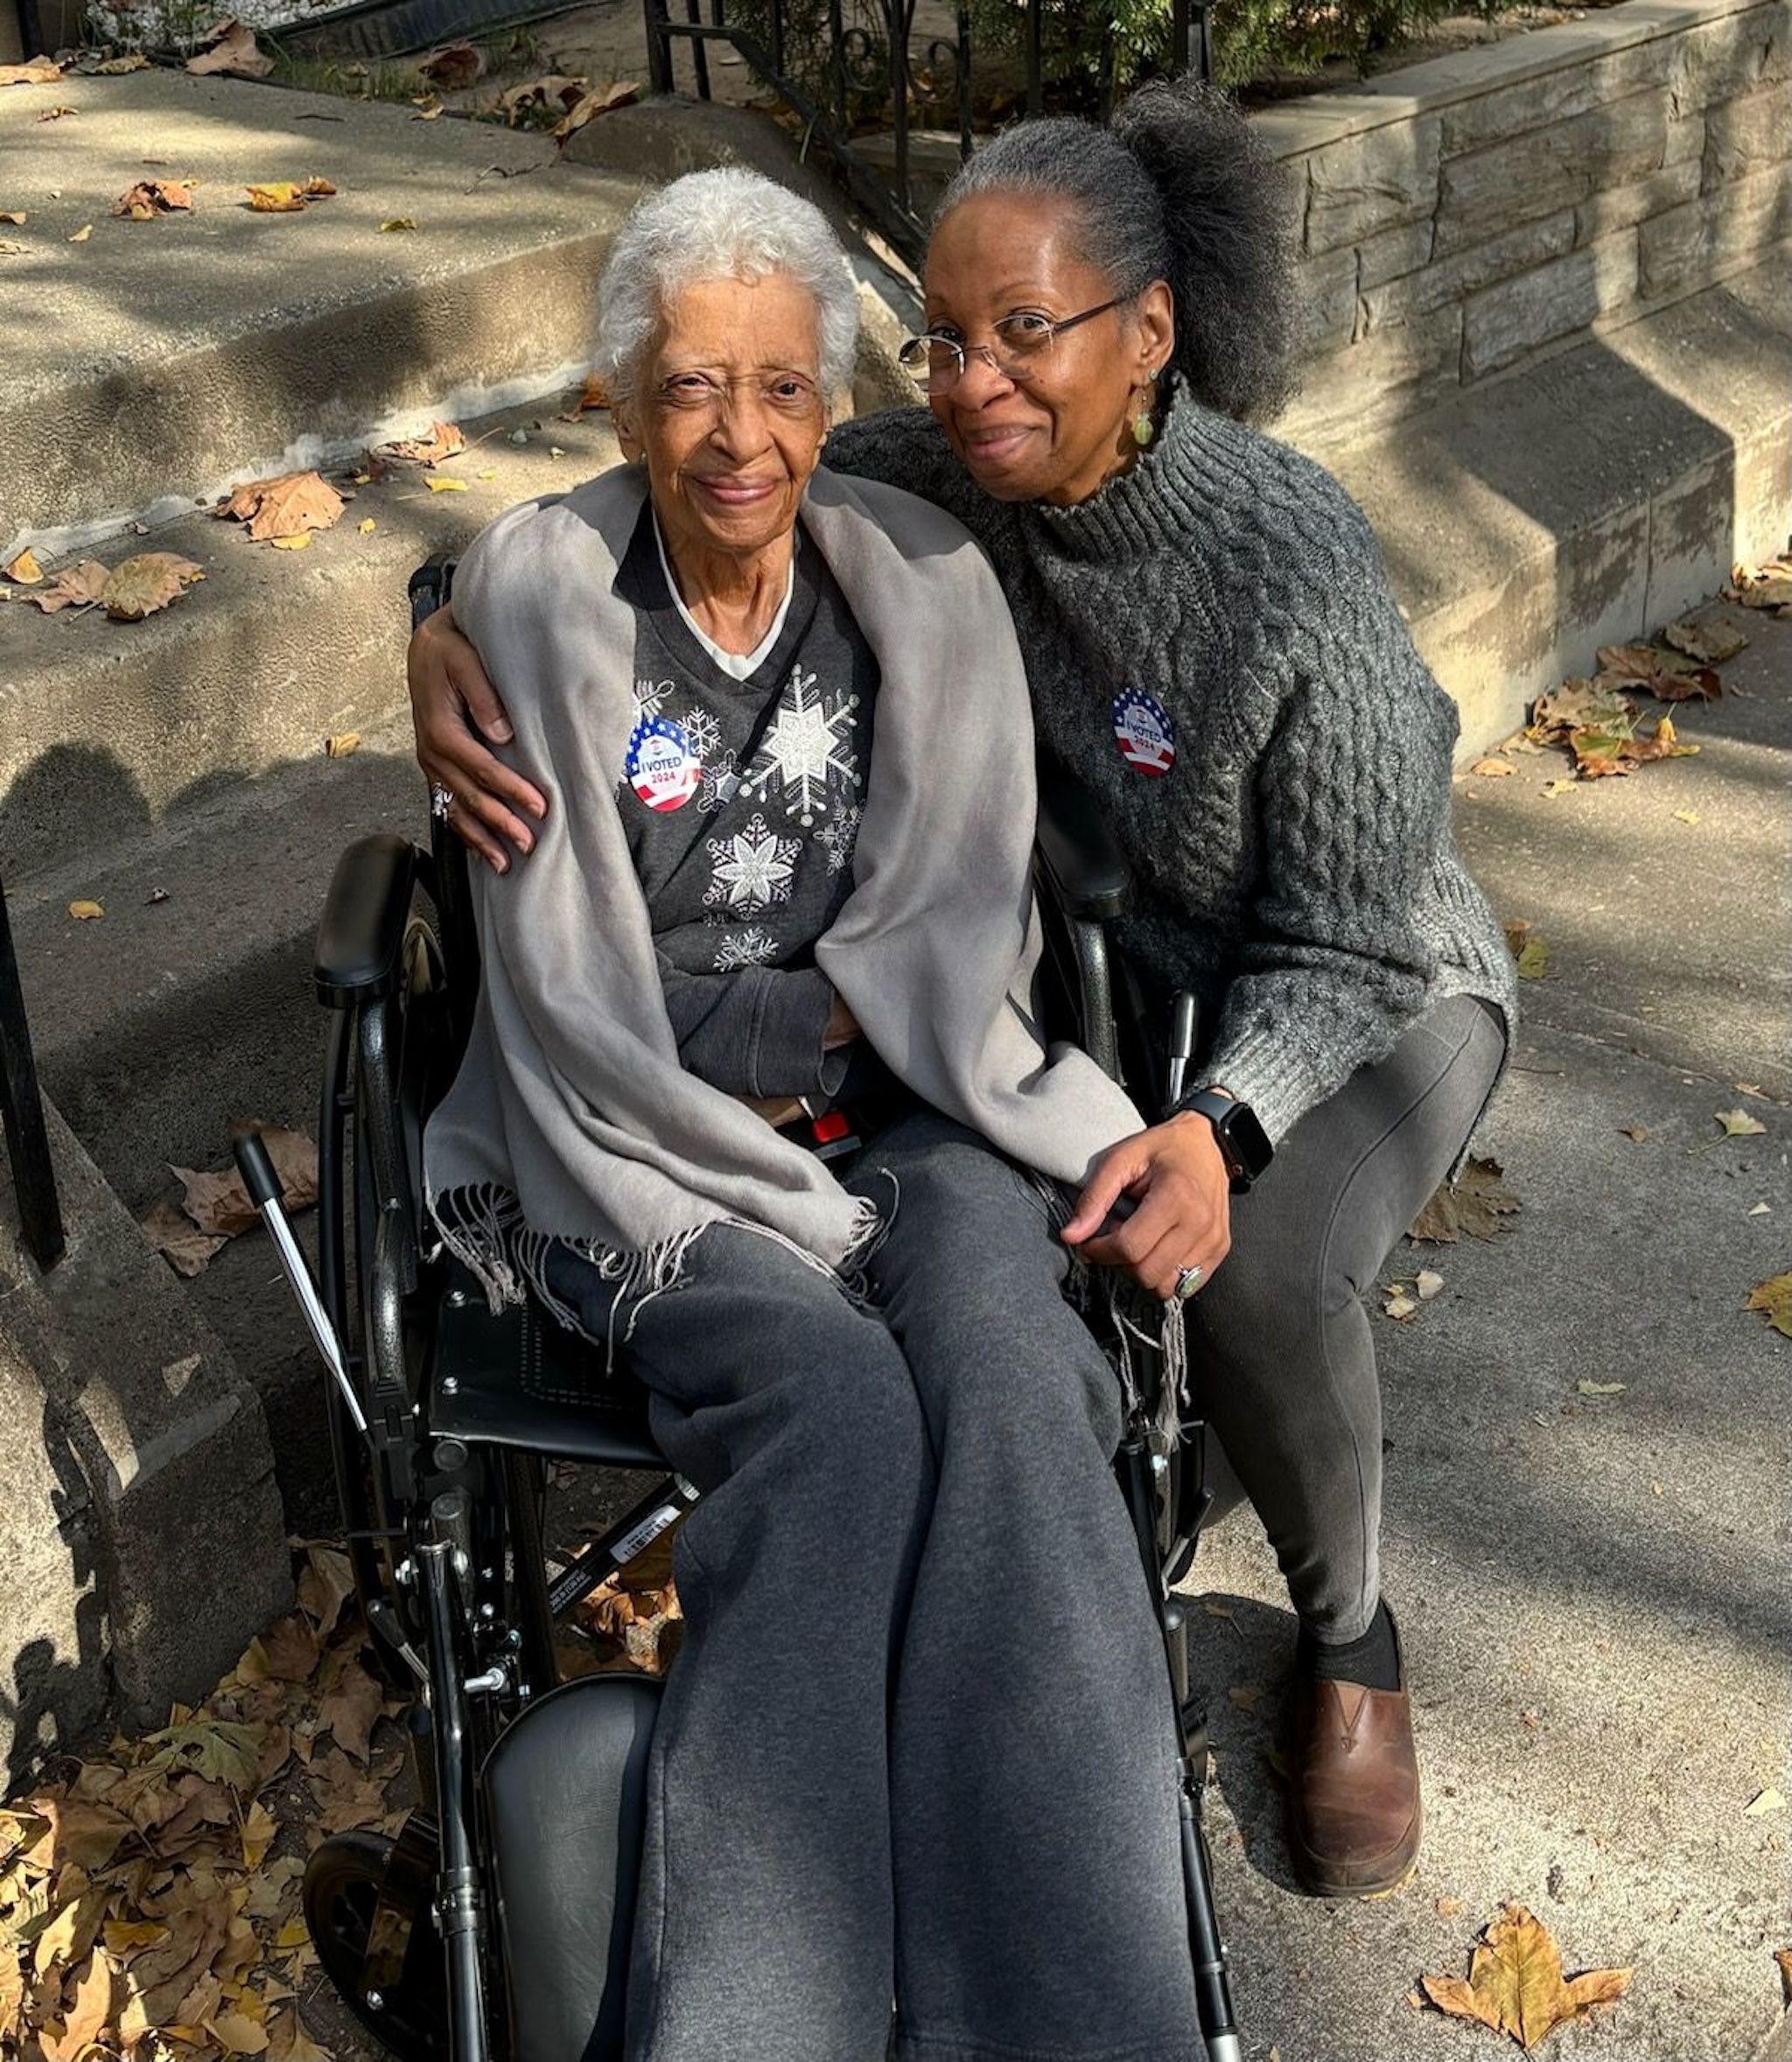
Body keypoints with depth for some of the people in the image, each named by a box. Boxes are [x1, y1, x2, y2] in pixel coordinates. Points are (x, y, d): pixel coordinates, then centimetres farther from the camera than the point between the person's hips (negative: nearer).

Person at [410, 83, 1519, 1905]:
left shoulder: (1297, 572, -30)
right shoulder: (938, 477, -17)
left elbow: (1342, 952, -23)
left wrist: (1223, 1130, -42)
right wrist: (453, 634, -28)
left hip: (1374, 987, -4)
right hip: (1116, 965, 4)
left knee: (1257, 1275, -32)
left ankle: (1347, 1640, 1)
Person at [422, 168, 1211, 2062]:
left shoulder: (927, 588, 4)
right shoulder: (538, 591, -5)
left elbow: (962, 935, 5)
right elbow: (574, 997, -8)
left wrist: (782, 1018, -10)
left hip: (905, 1116, 2)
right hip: (638, 1151, -2)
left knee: (1005, 1360, -30)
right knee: (837, 1399, -32)